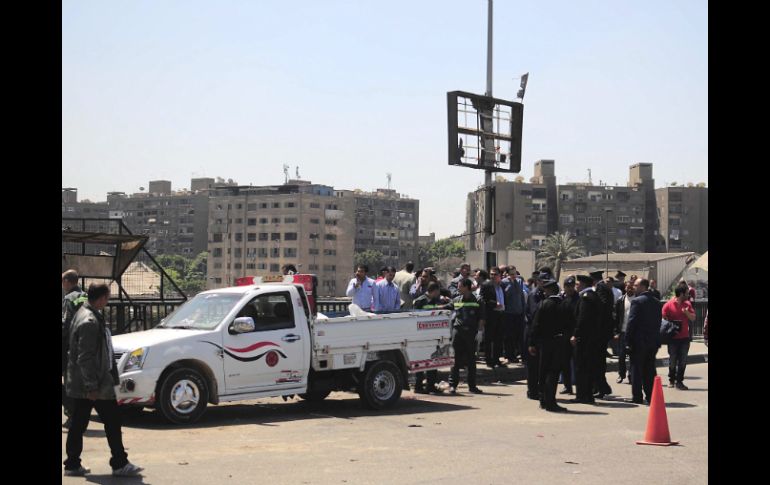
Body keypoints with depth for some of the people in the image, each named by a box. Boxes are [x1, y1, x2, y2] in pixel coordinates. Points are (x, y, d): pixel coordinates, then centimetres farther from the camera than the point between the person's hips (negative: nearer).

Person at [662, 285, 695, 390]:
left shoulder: (687, 304, 5)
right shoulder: (668, 305, -8)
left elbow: (693, 318, 3)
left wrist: (687, 312, -15)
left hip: (685, 337, 4)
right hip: (673, 337, -4)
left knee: (683, 361, 3)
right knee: (673, 360, 7)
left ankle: (679, 381, 11)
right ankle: (671, 380, 22)